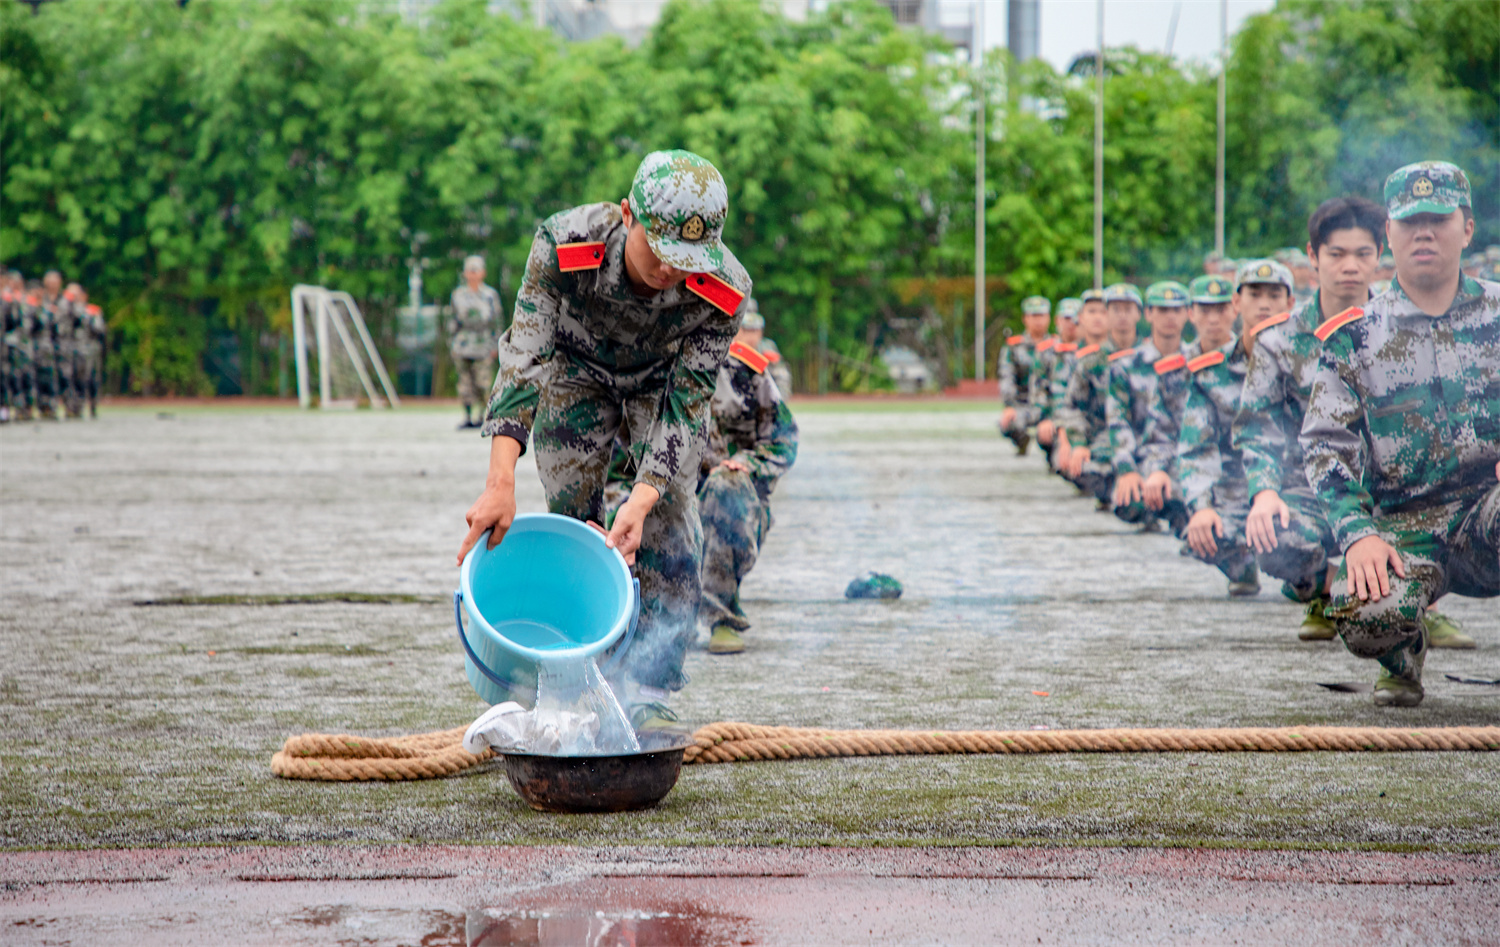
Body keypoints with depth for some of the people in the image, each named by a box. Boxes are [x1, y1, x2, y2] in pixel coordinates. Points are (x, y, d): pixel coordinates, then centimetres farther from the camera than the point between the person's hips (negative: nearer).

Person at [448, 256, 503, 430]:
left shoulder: (490, 295, 5)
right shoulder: (458, 294, 11)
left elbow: (496, 320, 6)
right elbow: (453, 319, 15)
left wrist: (494, 345, -1)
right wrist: (451, 343, 9)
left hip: (483, 344, -2)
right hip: (463, 343, 2)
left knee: (483, 382, -7)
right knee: (465, 382, 1)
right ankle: (468, 417, 6)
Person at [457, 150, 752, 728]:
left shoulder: (725, 291, -35)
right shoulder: (564, 244, -38)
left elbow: (686, 404, -29)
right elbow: (523, 357, -39)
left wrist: (640, 504, -42)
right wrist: (500, 481, -49)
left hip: (664, 380, 0)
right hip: (576, 371, 0)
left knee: (670, 525, -11)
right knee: (571, 519, -7)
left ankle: (647, 696, -4)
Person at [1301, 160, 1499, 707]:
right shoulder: (1352, 337, 7)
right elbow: (1326, 446, 0)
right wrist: (1357, 533, -16)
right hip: (1403, 525, 0)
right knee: (1364, 615, -31)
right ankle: (1404, 655, 8)